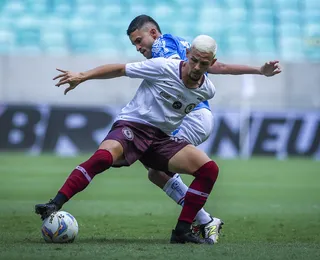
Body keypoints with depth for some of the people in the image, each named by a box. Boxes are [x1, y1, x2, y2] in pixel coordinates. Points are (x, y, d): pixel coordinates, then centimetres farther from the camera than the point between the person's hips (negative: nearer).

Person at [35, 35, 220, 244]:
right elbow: (119, 70, -5)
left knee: (209, 169, -11)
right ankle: (55, 205, -35)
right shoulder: (163, 68, -12)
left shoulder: (207, 91, 2)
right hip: (132, 125, -5)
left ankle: (182, 231, -4)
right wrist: (83, 76, -9)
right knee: (103, 156, -36)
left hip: (161, 138, 5)